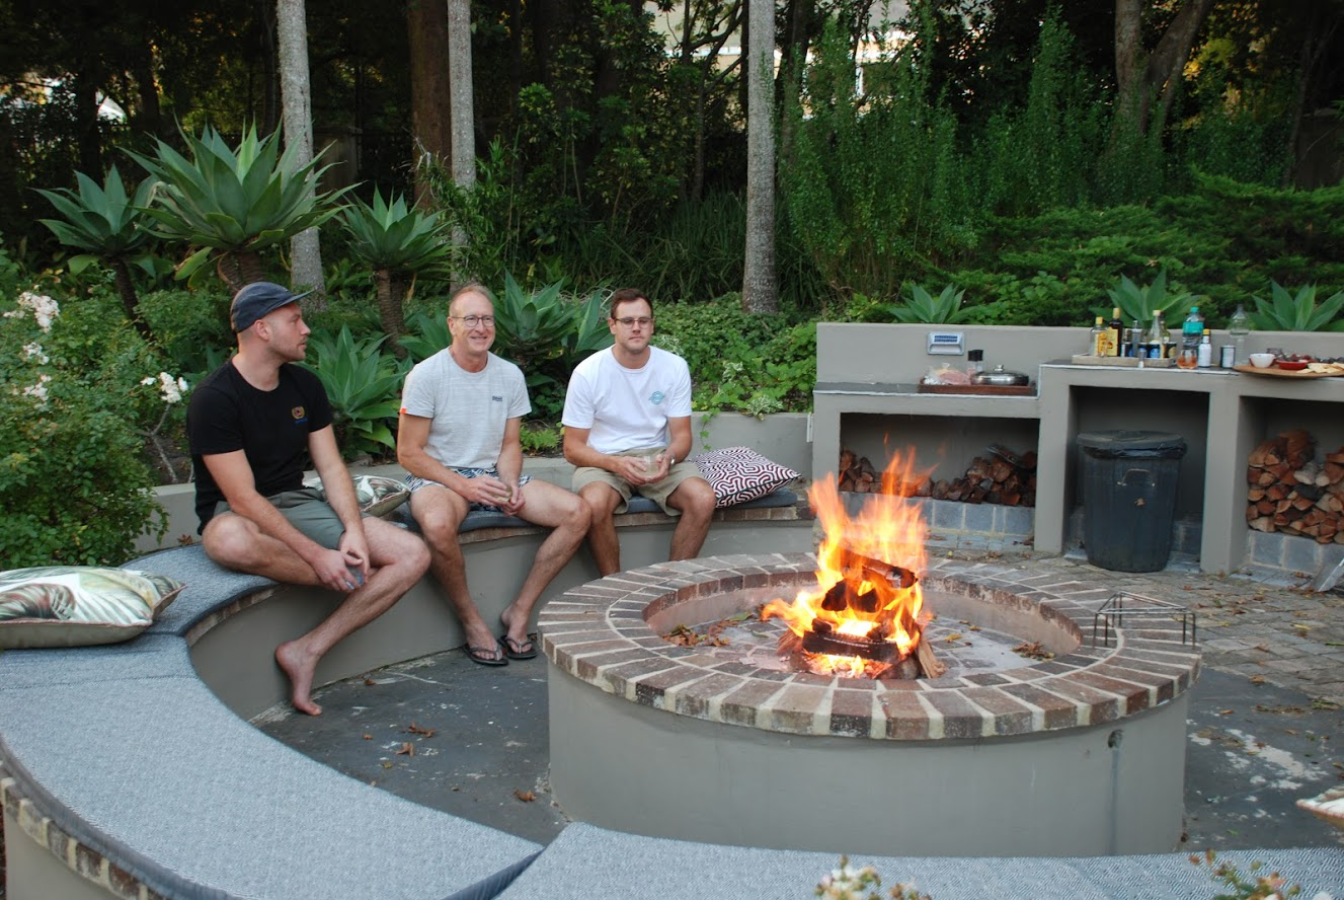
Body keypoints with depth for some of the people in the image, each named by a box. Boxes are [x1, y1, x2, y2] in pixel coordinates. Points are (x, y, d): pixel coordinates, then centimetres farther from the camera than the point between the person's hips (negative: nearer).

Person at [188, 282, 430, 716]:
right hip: (235, 514, -6)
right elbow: (243, 499, -22)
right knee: (232, 542, -44)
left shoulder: (305, 386, 6)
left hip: (298, 503, 6)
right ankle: (355, 579, -19)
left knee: (413, 554, -11)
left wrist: (354, 530, -13)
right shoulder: (214, 398, -16)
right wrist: (318, 554, -26)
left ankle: (307, 651, -16)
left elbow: (331, 467, 4)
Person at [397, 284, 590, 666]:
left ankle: (519, 612, -5)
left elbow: (510, 444, 12)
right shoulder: (426, 375, -9)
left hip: (493, 476, 5)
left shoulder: (510, 375, 6)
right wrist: (464, 485, -21)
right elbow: (409, 453, -10)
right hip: (439, 477, -5)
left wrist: (510, 482, -10)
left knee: (577, 512, -15)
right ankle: (471, 622, -16)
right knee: (437, 523, -41)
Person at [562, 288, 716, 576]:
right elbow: (573, 448, -6)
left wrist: (668, 458, -21)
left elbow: (681, 435, 4)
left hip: (656, 457, 3)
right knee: (595, 503, -36)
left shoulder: (675, 367, -1)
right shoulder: (587, 373, -8)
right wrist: (616, 464, -24)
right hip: (602, 461, -2)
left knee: (703, 498, -25)